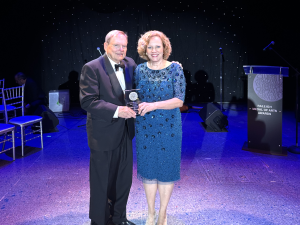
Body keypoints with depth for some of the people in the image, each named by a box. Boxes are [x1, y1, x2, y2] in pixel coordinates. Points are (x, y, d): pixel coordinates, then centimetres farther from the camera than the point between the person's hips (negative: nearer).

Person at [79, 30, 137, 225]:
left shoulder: (130, 64, 5)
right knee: (101, 182, 9)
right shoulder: (91, 68, -13)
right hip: (103, 134, -6)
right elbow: (87, 101, -19)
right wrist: (116, 111, -27)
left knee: (124, 180, 18)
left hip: (125, 133, 6)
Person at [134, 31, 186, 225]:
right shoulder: (140, 70, 4)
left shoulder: (175, 69, -6)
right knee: (147, 168, 11)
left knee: (166, 169, 6)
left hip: (168, 127, -3)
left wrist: (154, 105, -24)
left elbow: (179, 100, -13)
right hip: (144, 127, 3)